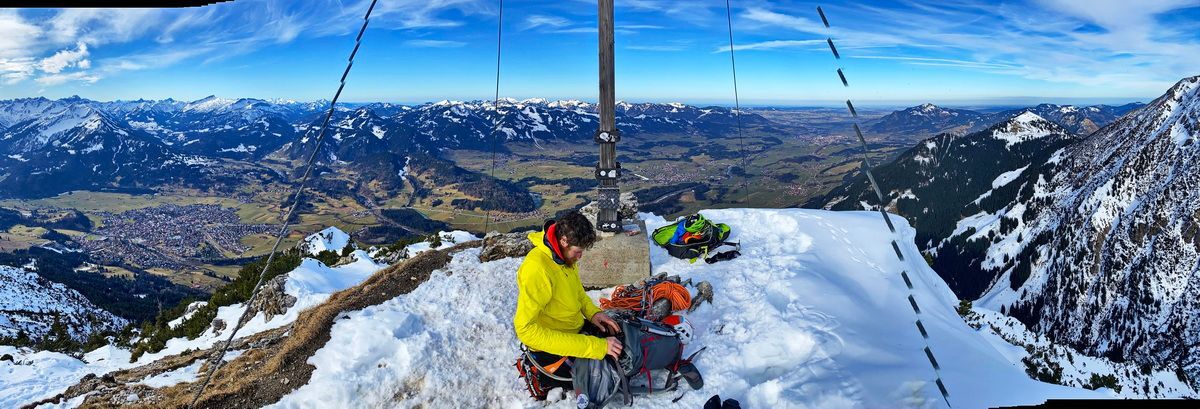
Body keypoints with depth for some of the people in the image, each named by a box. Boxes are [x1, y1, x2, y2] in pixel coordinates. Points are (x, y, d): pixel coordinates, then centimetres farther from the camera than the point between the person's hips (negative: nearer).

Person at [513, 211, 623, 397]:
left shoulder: (565, 255, -6)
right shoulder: (537, 269, -32)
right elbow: (526, 330, -35)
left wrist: (593, 312, -8)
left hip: (576, 328, 8)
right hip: (552, 345, -8)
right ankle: (541, 377, 4)